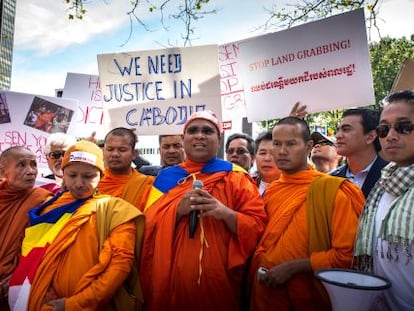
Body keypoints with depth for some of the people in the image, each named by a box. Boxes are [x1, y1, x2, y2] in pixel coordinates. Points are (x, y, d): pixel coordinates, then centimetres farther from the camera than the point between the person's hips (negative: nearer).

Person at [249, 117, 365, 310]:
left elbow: (346, 254, -17)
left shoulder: (333, 190, -14)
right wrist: (262, 268, -1)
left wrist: (291, 267, -18)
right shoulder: (271, 191, 3)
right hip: (267, 291, 5)